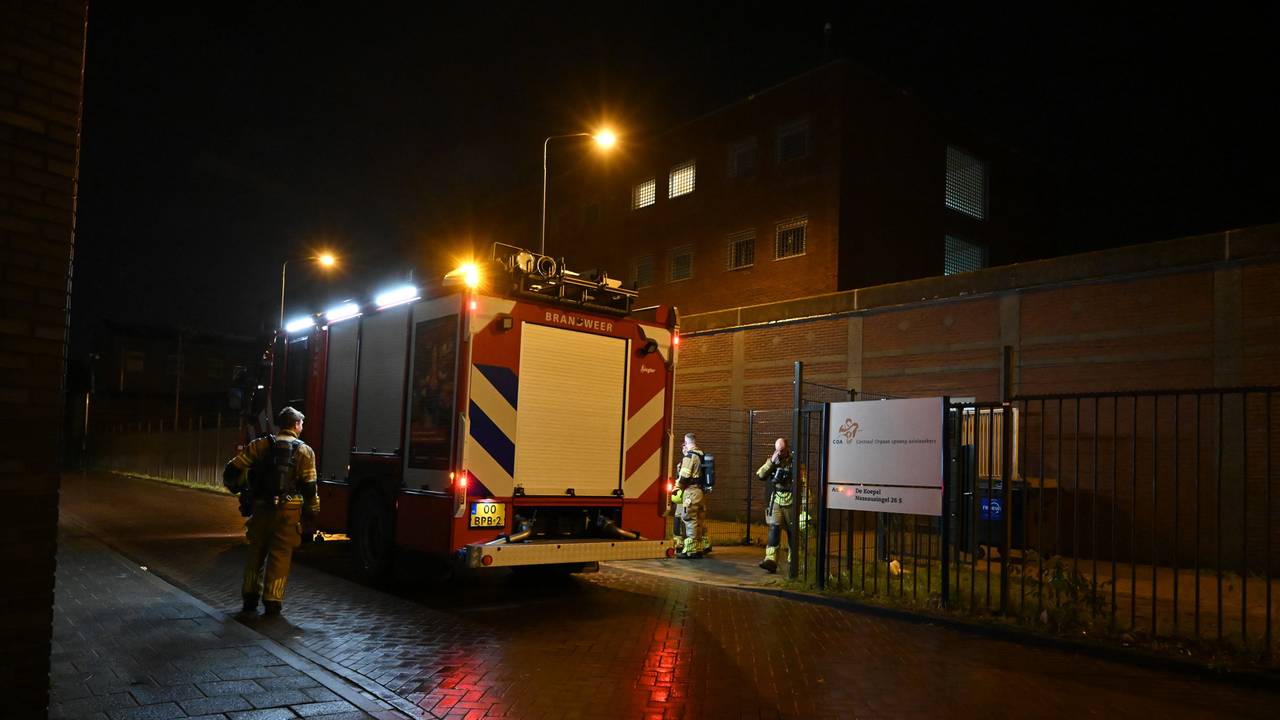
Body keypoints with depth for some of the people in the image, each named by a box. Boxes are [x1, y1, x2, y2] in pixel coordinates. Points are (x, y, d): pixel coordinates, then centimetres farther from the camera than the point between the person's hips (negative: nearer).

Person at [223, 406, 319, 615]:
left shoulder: (261, 445, 4)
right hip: (288, 511, -3)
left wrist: (239, 488, 18)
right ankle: (272, 602, 5)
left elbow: (232, 470, -1)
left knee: (256, 553, 17)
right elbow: (309, 487, -5)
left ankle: (250, 599, 24)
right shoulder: (304, 451, -1)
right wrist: (312, 513, 5)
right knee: (280, 556, 5)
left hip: (261, 508, 3)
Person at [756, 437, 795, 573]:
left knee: (792, 531, 7)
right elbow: (761, 475, -3)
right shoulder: (772, 460, 7)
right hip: (776, 500, 2)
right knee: (774, 528, -10)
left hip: (791, 501, -2)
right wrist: (771, 461, -12)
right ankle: (771, 560, -17)